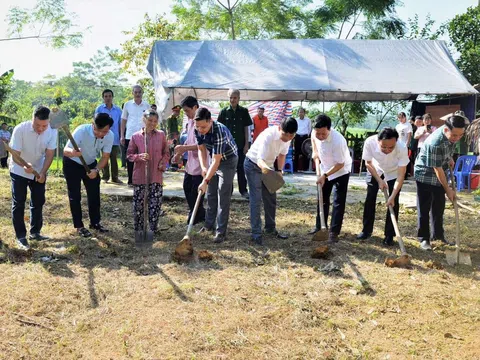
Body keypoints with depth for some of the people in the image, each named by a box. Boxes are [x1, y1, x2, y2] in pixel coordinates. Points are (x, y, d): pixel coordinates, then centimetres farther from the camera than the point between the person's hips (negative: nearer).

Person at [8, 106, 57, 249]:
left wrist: (43, 172, -30)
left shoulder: (52, 131, -20)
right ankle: (20, 236, 5)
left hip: (39, 171, 3)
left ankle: (35, 232, 22)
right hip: (19, 171, -3)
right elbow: (15, 155, -27)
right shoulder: (20, 129, -28)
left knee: (38, 202, 8)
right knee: (18, 204, -2)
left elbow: (49, 154, -16)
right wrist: (25, 165, -48)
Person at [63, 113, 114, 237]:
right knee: (75, 195, -1)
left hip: (90, 164, 4)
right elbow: (65, 150, -40)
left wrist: (96, 170, -31)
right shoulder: (81, 131, -36)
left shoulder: (110, 136, -23)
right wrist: (73, 152, -63)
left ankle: (95, 222, 24)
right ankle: (79, 226, 9)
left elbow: (105, 157, -14)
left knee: (94, 194, 8)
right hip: (72, 164, -4)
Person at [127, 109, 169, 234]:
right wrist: (139, 156, -15)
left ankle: (154, 228, 18)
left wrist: (163, 164, -4)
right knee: (138, 204, 5)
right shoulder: (136, 136, -1)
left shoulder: (161, 135, 3)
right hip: (140, 176, -1)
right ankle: (138, 229, 20)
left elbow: (166, 153, 12)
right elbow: (129, 154, 4)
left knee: (156, 204, 3)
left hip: (156, 176, 1)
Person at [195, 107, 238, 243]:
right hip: (215, 159, 7)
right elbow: (201, 149, 0)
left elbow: (216, 161, -35)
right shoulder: (198, 130, -16)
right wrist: (203, 167, -14)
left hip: (228, 160, -7)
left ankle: (221, 231, -3)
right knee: (210, 194, 12)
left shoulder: (220, 131, -37)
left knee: (223, 197, -8)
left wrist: (205, 181, -35)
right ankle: (209, 224, 25)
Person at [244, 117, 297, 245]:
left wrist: (279, 171, -3)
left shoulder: (288, 137, -15)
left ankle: (270, 228, 27)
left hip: (268, 166, 7)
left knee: (271, 198, 12)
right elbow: (260, 159, -43)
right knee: (256, 199, -11)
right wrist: (264, 167, -65)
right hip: (253, 165, -7)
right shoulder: (268, 135, -36)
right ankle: (256, 234, -6)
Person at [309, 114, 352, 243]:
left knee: (338, 202, -6)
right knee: (322, 199, 15)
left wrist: (325, 175, -27)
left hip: (340, 171, -6)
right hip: (325, 169, 6)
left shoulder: (337, 141, -38)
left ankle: (334, 232, -1)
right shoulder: (315, 133, -19)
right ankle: (319, 226, 29)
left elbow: (340, 164, -27)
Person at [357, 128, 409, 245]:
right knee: (370, 199, 3)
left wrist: (392, 196, -38)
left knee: (393, 203, -6)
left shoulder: (402, 148, -39)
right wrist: (379, 180, -19)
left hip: (393, 173, -1)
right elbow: (368, 163, -15)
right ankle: (366, 230, 18)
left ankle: (389, 235, 6)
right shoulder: (369, 142, -35)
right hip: (375, 171, 2)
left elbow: (401, 176, -33)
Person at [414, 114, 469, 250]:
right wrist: (448, 190, -20)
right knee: (424, 209, 1)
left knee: (439, 206, 14)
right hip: (425, 175, -7)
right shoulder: (435, 143, -36)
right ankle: (424, 238, 10)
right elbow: (437, 169, -27)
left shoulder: (452, 133, -13)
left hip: (440, 174, 7)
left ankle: (438, 234, 27)